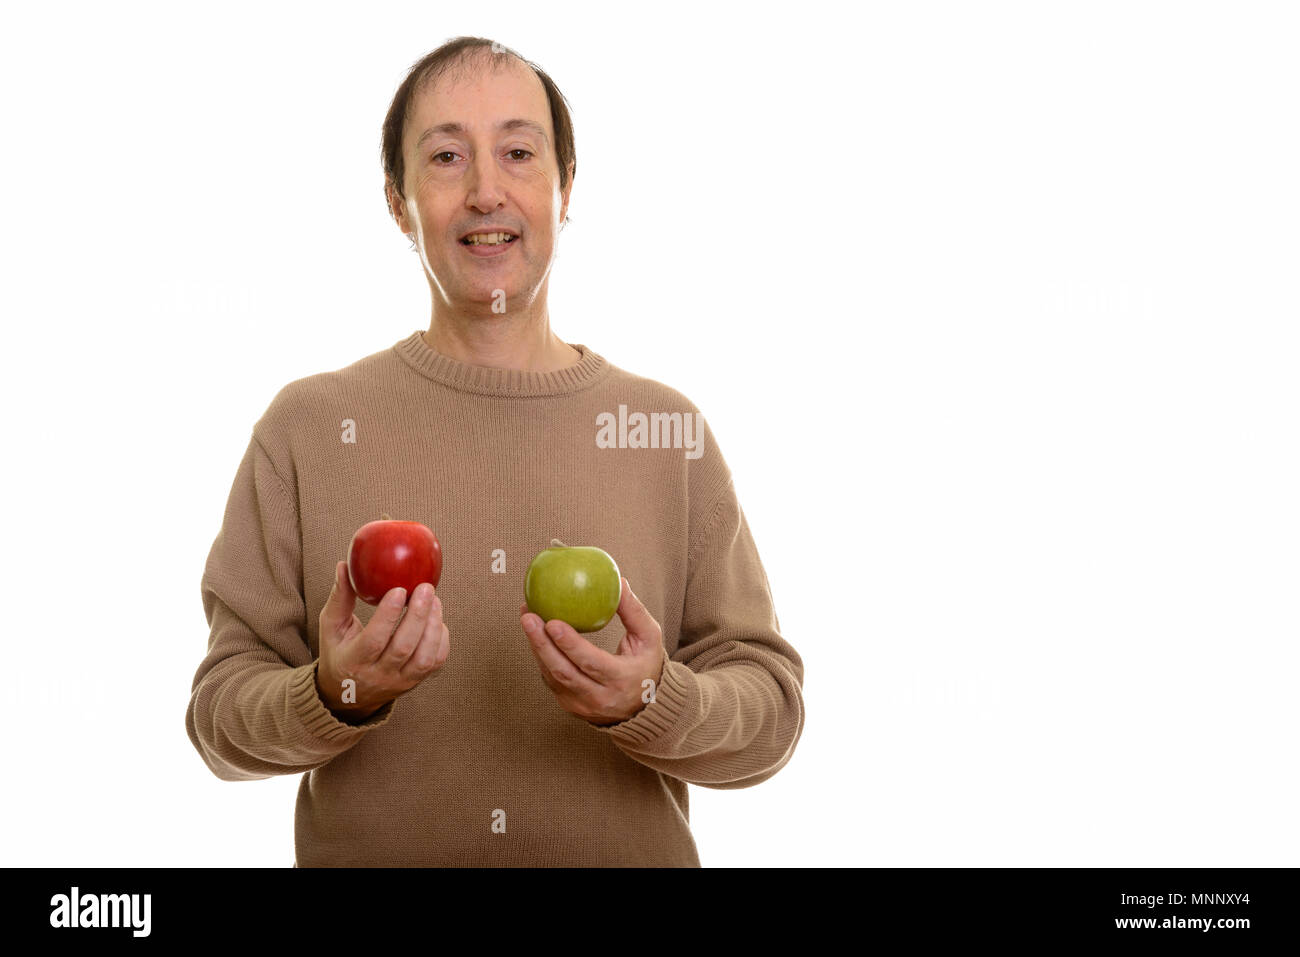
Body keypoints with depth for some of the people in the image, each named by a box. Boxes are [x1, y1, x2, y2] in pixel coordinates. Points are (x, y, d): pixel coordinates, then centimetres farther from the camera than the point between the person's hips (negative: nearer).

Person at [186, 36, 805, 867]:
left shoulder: (672, 430, -4)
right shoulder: (306, 428, -6)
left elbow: (772, 706, -5)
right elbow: (220, 715, -5)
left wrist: (654, 704, -23)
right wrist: (335, 697, -24)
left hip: (634, 851, 1)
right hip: (363, 851, 0)